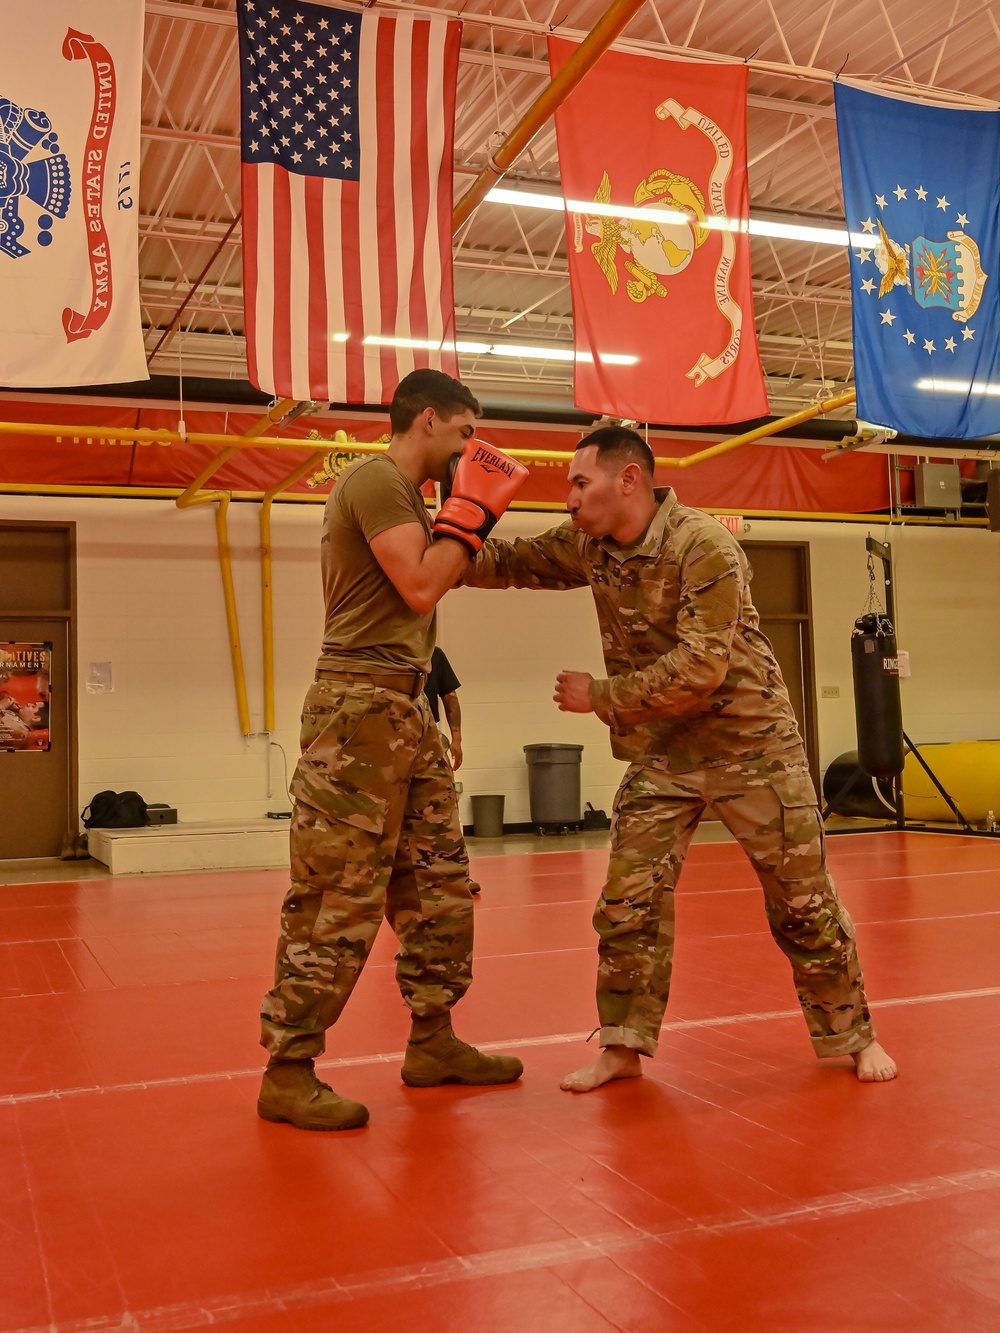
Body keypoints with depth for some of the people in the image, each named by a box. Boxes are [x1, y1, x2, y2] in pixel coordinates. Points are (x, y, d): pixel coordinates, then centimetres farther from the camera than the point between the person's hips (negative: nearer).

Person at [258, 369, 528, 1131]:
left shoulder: (407, 494, 21)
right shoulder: (375, 480, -9)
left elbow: (432, 581, 14)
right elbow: (421, 587, -17)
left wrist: (473, 513, 11)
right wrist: (473, 508, -7)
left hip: (407, 709, 10)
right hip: (361, 704, -10)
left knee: (440, 883, 12)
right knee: (339, 898, -7)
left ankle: (432, 1041, 23)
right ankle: (287, 1074, 1)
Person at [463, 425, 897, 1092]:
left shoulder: (705, 548, -23)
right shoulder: (589, 544, -2)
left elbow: (697, 672, -28)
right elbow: (513, 562, 3)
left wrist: (599, 697, -20)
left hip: (750, 743, -5)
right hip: (659, 755, 5)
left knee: (803, 901, 6)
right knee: (628, 904, 1)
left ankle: (853, 1036, 25)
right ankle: (624, 1047, 16)